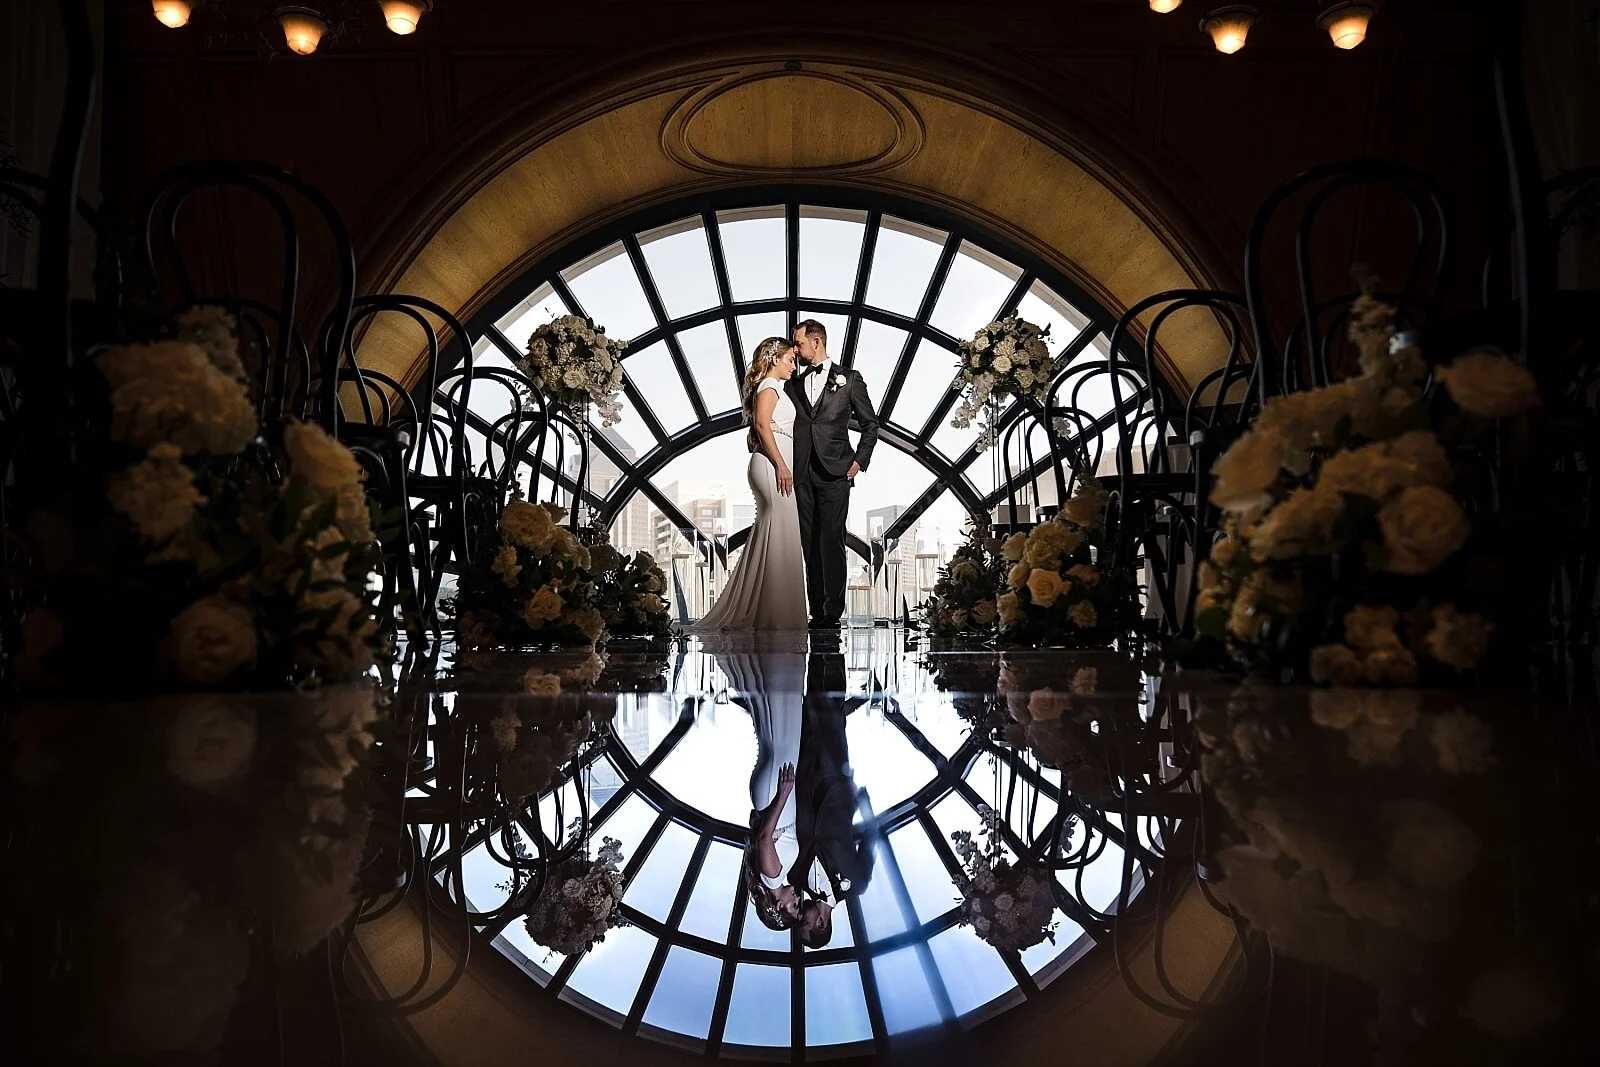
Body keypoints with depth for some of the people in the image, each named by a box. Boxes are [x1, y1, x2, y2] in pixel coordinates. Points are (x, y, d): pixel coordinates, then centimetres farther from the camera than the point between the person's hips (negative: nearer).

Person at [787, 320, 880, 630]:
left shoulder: (849, 379, 6)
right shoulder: (795, 383, 17)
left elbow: (870, 424, 9)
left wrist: (859, 460, -1)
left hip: (834, 473, -4)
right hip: (802, 474, 4)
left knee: (831, 541, -8)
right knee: (809, 544, 3)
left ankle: (833, 613, -5)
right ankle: (816, 613, 7)